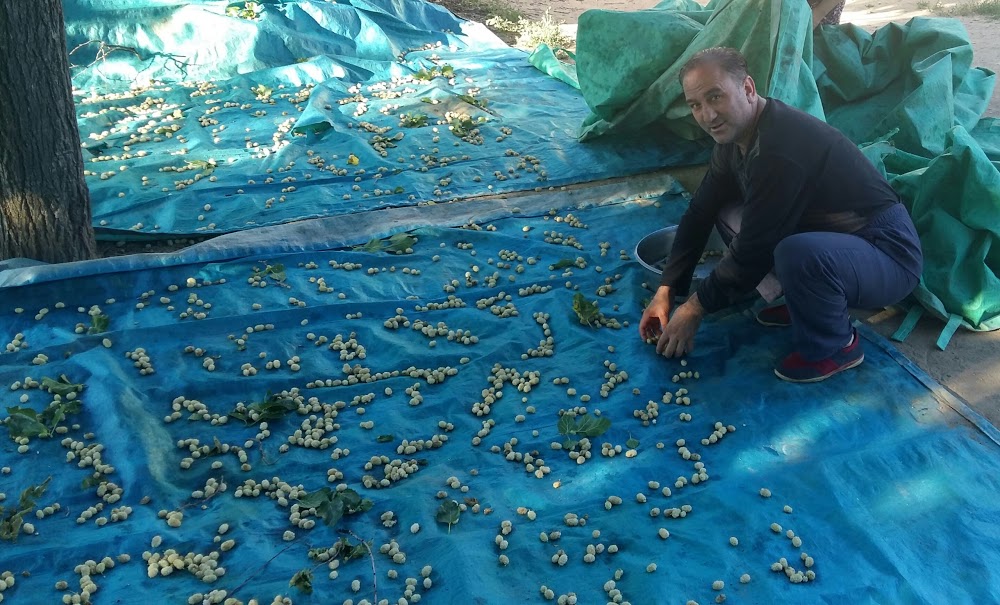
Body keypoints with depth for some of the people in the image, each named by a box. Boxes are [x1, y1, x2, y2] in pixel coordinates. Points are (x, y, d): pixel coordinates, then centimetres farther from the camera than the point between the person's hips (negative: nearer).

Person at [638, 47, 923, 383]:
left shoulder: (779, 150, -29)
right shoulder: (736, 132, 0)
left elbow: (752, 250, -25)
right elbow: (701, 212, 5)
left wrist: (695, 308, -12)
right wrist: (665, 292, 2)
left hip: (887, 254, -9)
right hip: (830, 236, 9)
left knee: (798, 253, -39)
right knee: (726, 212, 5)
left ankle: (835, 346, -8)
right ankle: (805, 301, 12)